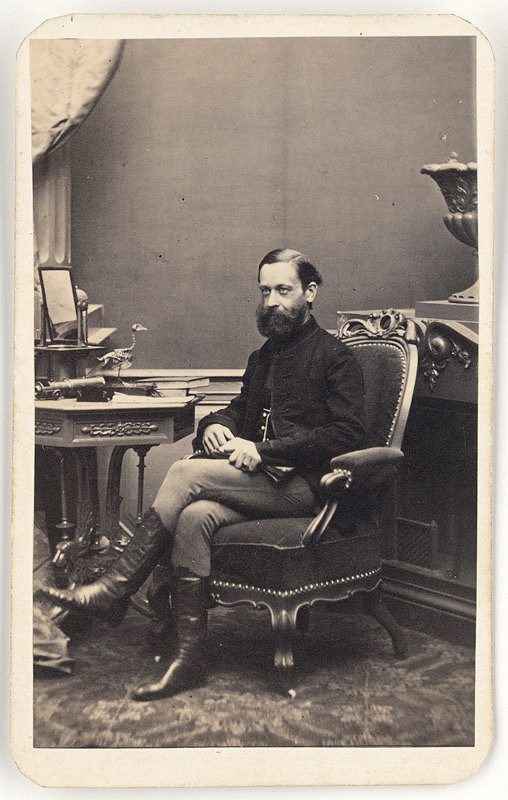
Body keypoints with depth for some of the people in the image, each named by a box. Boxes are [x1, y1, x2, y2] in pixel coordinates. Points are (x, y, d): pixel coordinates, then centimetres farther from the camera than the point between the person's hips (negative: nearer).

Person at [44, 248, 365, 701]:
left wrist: (263, 449, -18)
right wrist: (213, 426, 3)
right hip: (259, 483, 6)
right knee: (195, 516, -27)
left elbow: (346, 435, -12)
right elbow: (240, 410, 30)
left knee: (186, 473, -24)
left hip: (301, 486, -6)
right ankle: (189, 659, -26)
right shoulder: (263, 358, 24)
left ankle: (114, 590, -15)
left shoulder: (334, 356, -1)